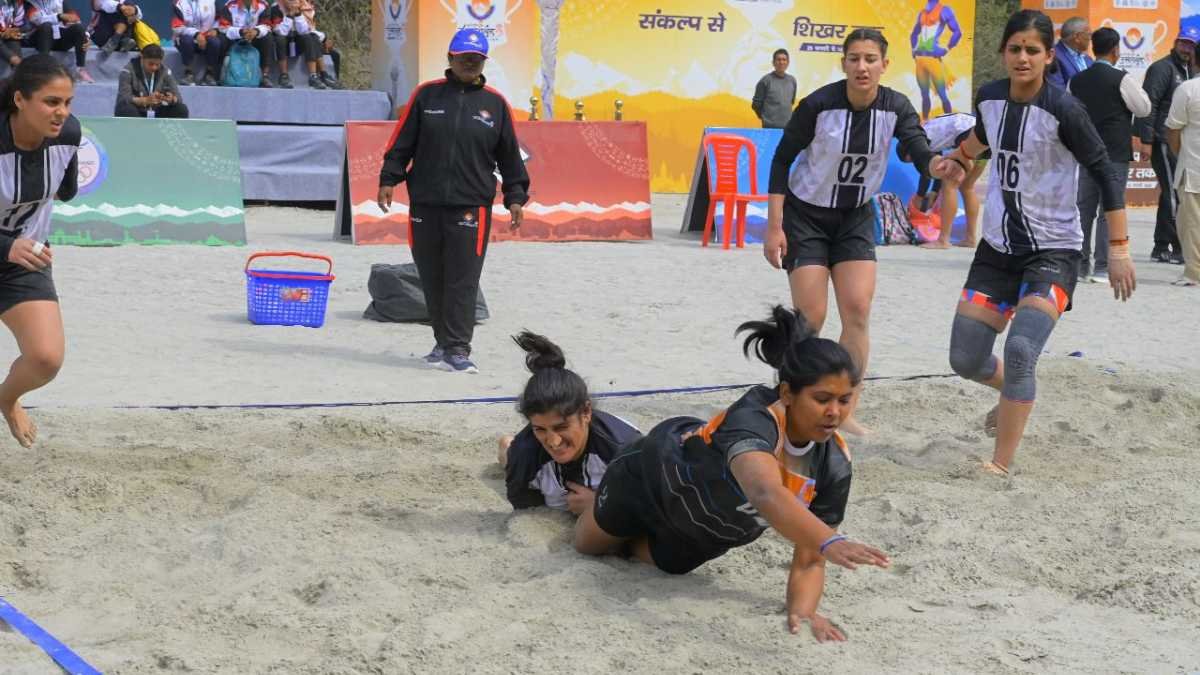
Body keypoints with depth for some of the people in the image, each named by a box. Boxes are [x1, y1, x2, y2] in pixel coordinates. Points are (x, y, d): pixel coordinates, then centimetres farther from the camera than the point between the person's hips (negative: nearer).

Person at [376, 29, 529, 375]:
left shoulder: (495, 104, 6)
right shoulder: (426, 95, 5)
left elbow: (510, 156, 10)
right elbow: (402, 142, 7)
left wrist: (515, 197, 6)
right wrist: (389, 179, 0)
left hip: (471, 209, -1)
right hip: (425, 205, 2)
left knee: (462, 282, -7)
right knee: (432, 279, 9)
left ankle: (457, 349, -4)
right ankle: (444, 342, 22)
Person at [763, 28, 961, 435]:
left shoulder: (896, 108, -13)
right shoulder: (819, 105, -21)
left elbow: (920, 152, -26)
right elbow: (782, 160, -13)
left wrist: (938, 166, -51)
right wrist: (774, 227, -16)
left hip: (856, 217, 3)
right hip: (806, 215, -3)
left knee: (858, 311, -8)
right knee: (811, 317, -7)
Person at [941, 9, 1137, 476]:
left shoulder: (1063, 110, -18)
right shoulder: (989, 98, -2)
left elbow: (1106, 175, -14)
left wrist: (1119, 248, -17)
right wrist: (958, 157, 37)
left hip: (1053, 250, -6)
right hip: (998, 246, 6)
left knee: (1020, 349, -23)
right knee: (965, 359, 5)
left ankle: (1002, 465, -14)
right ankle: (1014, 394, 39)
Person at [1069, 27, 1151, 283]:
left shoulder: (1076, 81, 5)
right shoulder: (1122, 79, -11)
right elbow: (1144, 108, -2)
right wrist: (1138, 90, 14)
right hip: (1115, 154, -5)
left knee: (1084, 207, 10)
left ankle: (1080, 264, 12)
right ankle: (1102, 267, -5)